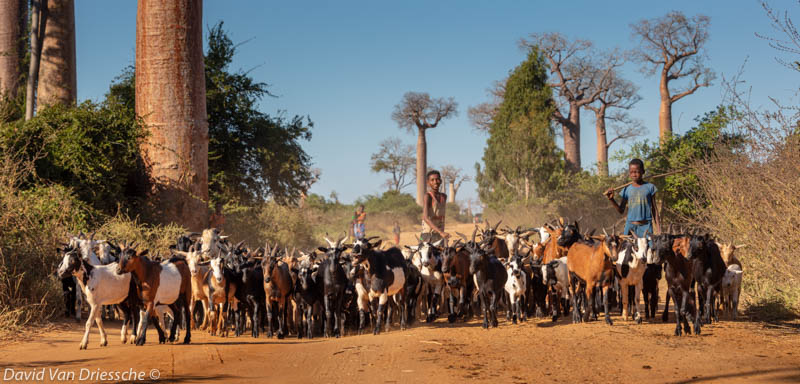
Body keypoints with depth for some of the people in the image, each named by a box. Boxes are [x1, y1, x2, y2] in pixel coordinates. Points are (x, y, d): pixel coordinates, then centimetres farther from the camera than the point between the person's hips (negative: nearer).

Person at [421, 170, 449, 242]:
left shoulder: (444, 197, 11)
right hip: (428, 235, -6)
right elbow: (425, 218, -22)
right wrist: (441, 232, -31)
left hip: (439, 236, 6)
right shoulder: (428, 196, -10)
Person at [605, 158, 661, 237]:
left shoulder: (649, 187, 3)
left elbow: (654, 209, 6)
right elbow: (621, 211, 9)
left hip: (645, 225, -2)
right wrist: (611, 199, -5)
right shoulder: (627, 189, 7)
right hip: (630, 225, 2)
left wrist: (658, 228, 1)